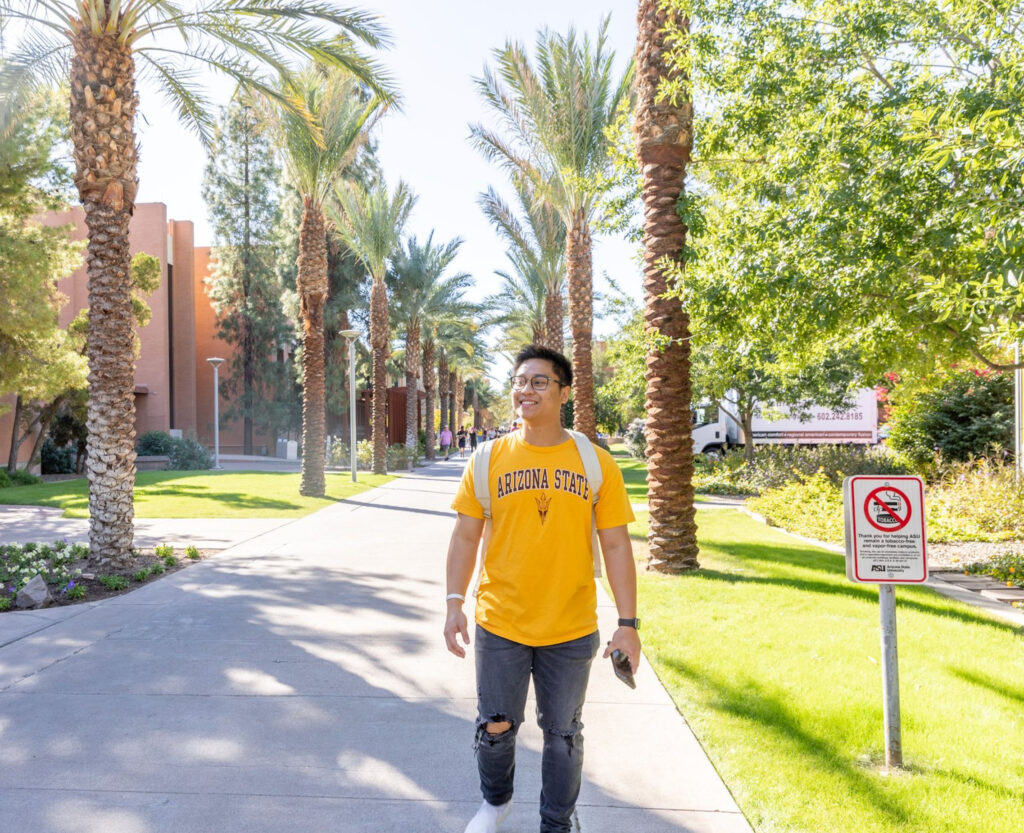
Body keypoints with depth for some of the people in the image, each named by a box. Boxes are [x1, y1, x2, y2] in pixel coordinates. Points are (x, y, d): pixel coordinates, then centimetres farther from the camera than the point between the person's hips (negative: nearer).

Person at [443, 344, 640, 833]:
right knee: (495, 727, 13)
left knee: (563, 734, 12)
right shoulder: (489, 460, -2)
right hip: (500, 624, 1)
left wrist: (627, 624, -6)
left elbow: (616, 546, -3)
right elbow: (466, 536, 2)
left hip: (572, 630, 0)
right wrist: (454, 604, -6)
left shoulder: (596, 464, -4)